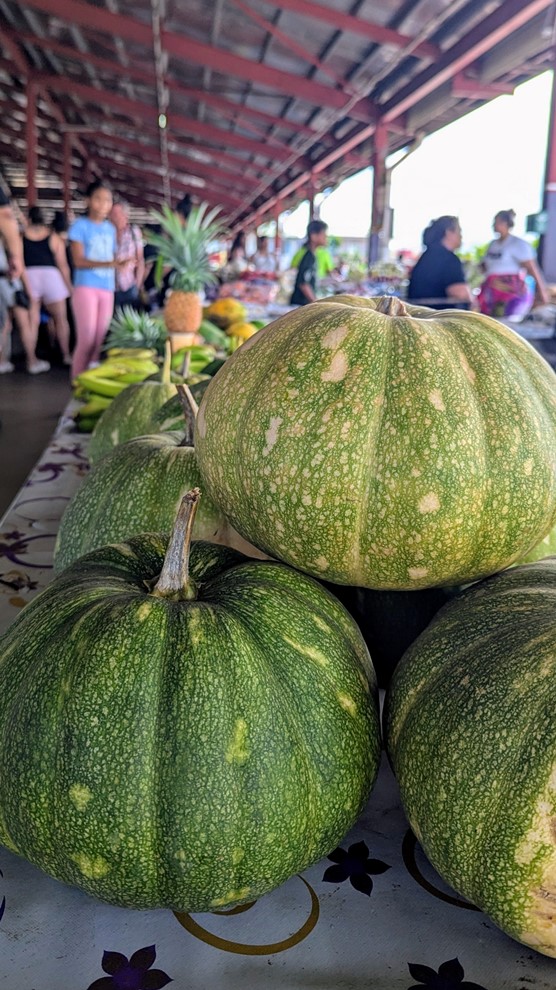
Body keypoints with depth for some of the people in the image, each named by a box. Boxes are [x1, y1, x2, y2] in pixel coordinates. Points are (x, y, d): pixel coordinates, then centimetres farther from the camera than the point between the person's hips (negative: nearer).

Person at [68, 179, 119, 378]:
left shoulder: (110, 228, 15)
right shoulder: (80, 225, -2)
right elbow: (78, 261, -12)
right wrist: (107, 264, -23)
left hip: (107, 289, 6)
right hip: (86, 287, -6)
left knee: (100, 340, 5)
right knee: (87, 339, -11)